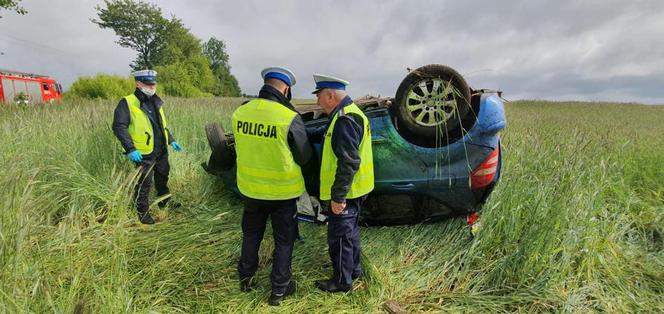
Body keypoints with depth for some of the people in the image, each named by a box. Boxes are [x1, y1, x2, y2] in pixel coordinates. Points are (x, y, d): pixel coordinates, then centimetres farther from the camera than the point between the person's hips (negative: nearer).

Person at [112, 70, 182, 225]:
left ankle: (165, 201, 39)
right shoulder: (127, 103, -12)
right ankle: (143, 212, 18)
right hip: (144, 153, -7)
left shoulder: (156, 102, 12)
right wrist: (130, 149, -24)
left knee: (163, 177, 21)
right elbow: (119, 127, -17)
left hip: (161, 150, 7)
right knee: (144, 183, 3)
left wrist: (171, 140, 13)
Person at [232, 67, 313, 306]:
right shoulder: (290, 118, -23)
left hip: (250, 188, 5)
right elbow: (304, 157, -10)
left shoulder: (240, 113, -8)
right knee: (283, 240, 15)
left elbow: (242, 147, 7)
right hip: (282, 191, -4)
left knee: (251, 234, 25)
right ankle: (279, 289, 28)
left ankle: (245, 277, 43)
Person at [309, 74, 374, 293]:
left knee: (339, 235, 5)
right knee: (349, 230, 24)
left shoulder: (345, 120, -24)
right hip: (354, 189, 10)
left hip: (345, 192, -10)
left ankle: (342, 281, 23)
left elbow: (349, 162, -29)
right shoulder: (348, 113, 10)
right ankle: (354, 269, 41)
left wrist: (338, 196, -25)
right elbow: (324, 132, 21)